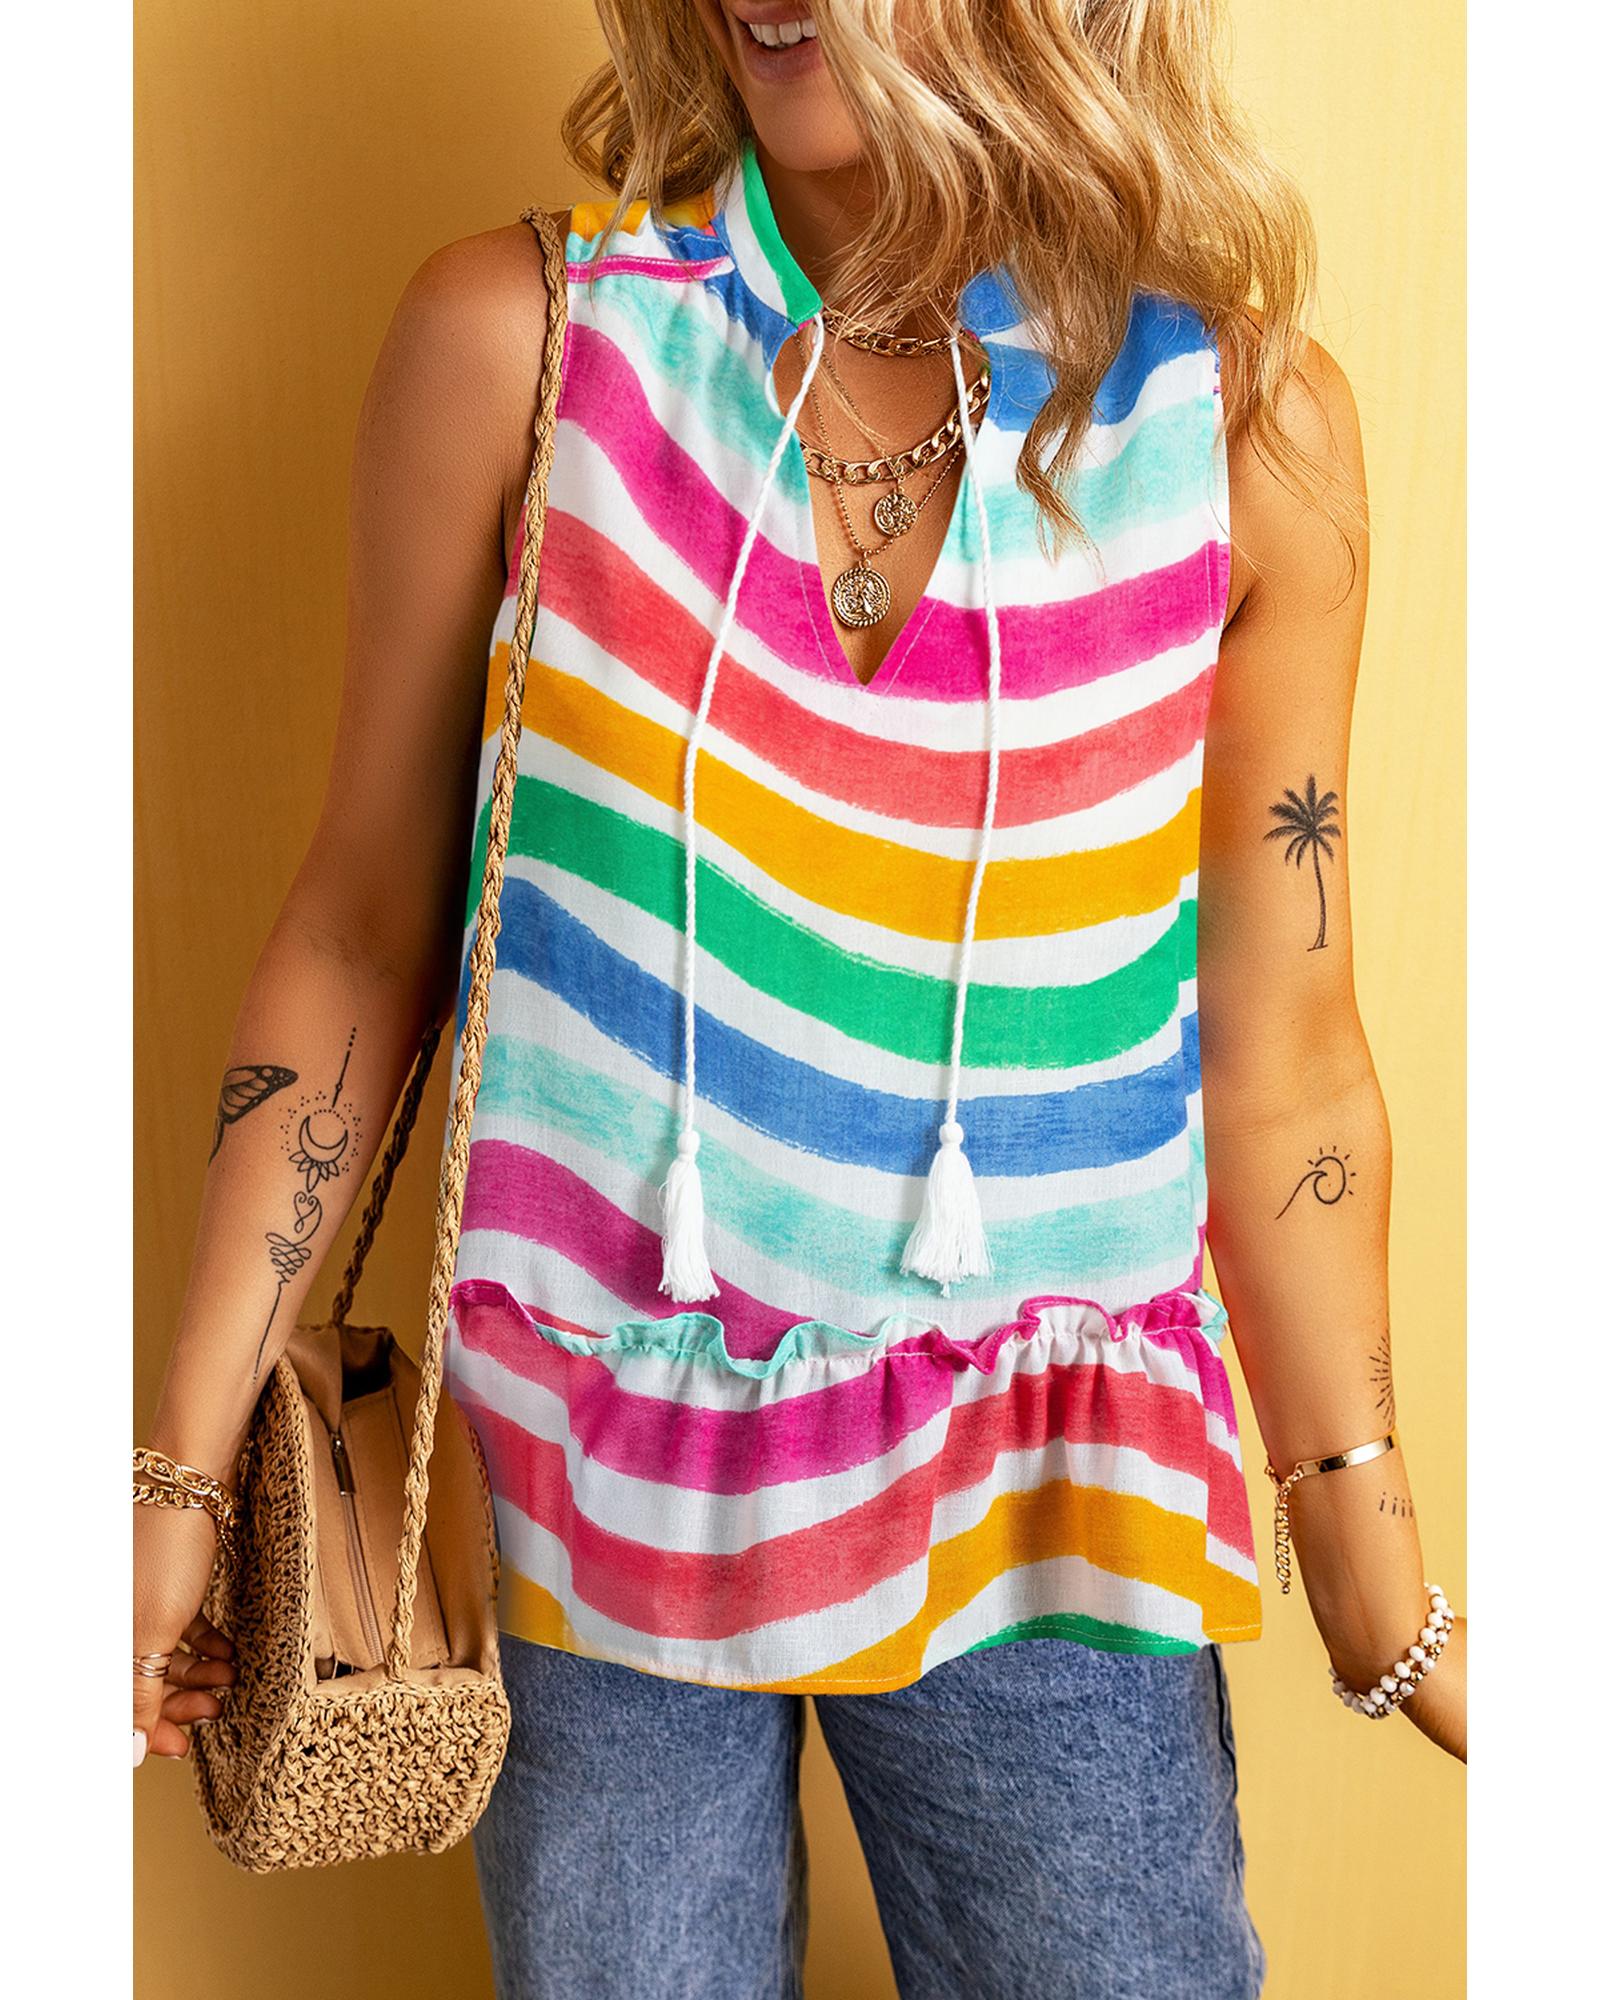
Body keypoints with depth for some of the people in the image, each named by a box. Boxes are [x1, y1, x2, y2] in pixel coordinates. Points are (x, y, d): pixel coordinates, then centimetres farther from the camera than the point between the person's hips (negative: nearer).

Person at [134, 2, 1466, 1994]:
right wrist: (184, 1463, 0)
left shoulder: (1247, 421, -7)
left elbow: (1277, 1067, -2)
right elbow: (360, 929, -3)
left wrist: (1385, 1603, 5)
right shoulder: (521, 337, -8)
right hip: (607, 1466, 0)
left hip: (1043, 1510, 1)